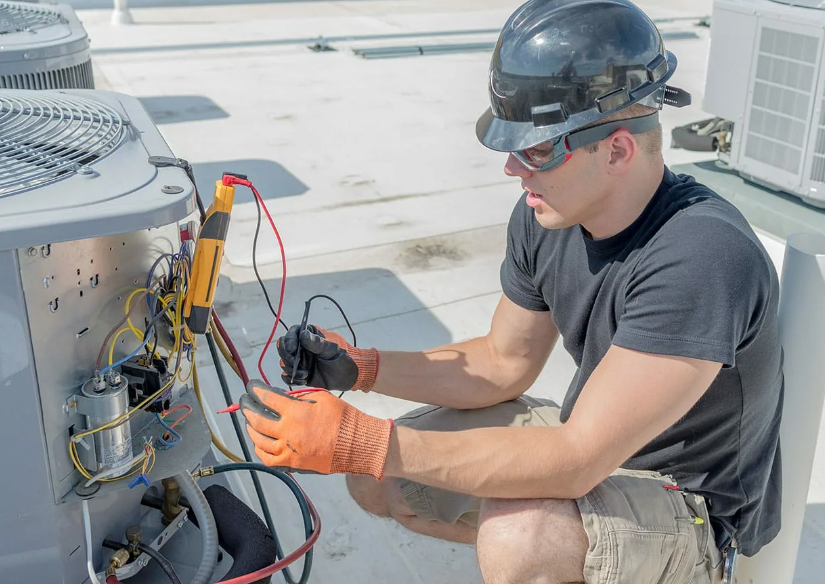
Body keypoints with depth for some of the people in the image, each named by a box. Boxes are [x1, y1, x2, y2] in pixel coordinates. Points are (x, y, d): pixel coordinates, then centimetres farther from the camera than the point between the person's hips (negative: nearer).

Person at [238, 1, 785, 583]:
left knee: (516, 536, -36)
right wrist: (359, 367, -10)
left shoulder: (707, 257, -34)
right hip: (590, 439, 7)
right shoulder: (543, 218, -9)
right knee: (378, 481, 2)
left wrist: (365, 443, -37)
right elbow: (504, 365, 4)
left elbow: (576, 464, -34)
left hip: (695, 507, -7)